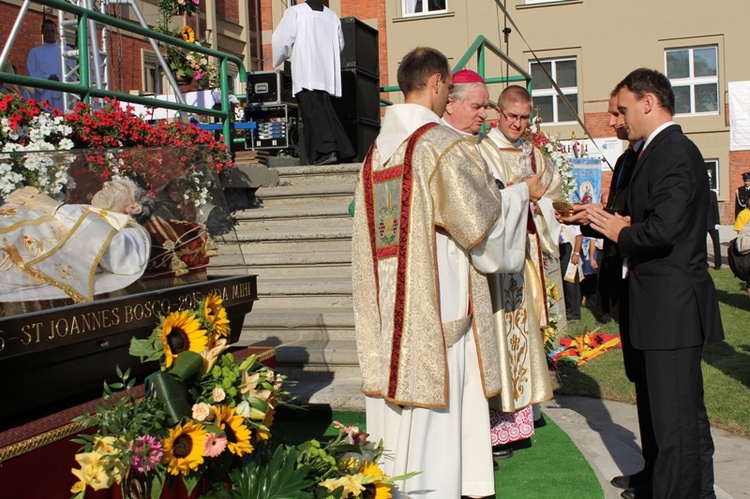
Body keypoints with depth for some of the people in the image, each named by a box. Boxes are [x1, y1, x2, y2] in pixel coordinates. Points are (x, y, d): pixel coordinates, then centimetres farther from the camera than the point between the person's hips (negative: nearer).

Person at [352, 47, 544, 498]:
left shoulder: (378, 149, 10)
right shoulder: (443, 145, -13)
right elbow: (482, 220, -10)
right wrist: (523, 192, 6)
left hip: (387, 308, 8)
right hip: (438, 304, -7)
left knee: (397, 399, 14)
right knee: (434, 414, 1)